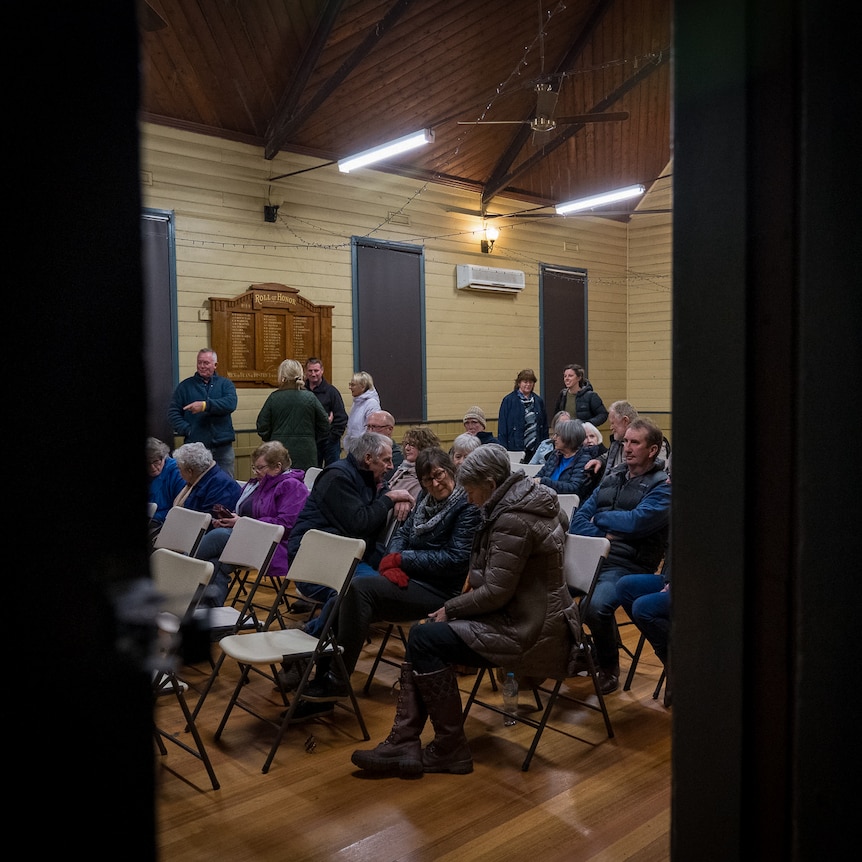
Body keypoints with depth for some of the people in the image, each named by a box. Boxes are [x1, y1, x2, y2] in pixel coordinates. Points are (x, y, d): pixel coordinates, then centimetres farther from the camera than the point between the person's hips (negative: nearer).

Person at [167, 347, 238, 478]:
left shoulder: (225, 384, 8)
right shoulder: (185, 385, 9)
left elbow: (230, 403, -12)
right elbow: (173, 412, 5)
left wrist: (205, 405, -23)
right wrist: (187, 430, -9)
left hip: (223, 446, 0)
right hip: (195, 447, 0)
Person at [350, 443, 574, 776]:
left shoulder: (512, 520, -21)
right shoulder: (526, 501, 11)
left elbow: (496, 592, -22)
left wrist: (451, 609, -8)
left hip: (529, 632, -11)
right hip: (528, 616, 11)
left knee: (425, 639, -13)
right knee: (422, 633, 3)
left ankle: (451, 750, 0)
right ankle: (404, 743, -1)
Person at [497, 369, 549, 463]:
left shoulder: (538, 401, 10)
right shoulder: (508, 400, -3)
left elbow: (545, 426, 14)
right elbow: (502, 427, -4)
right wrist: (503, 450, -9)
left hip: (536, 448, 4)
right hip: (516, 448, -4)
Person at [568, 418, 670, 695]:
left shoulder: (662, 487, 0)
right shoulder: (612, 477, 18)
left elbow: (636, 521, -17)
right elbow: (579, 519, 12)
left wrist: (599, 518, -1)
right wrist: (600, 535, -8)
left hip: (628, 565, -5)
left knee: (596, 607, -33)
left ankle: (609, 667, -3)